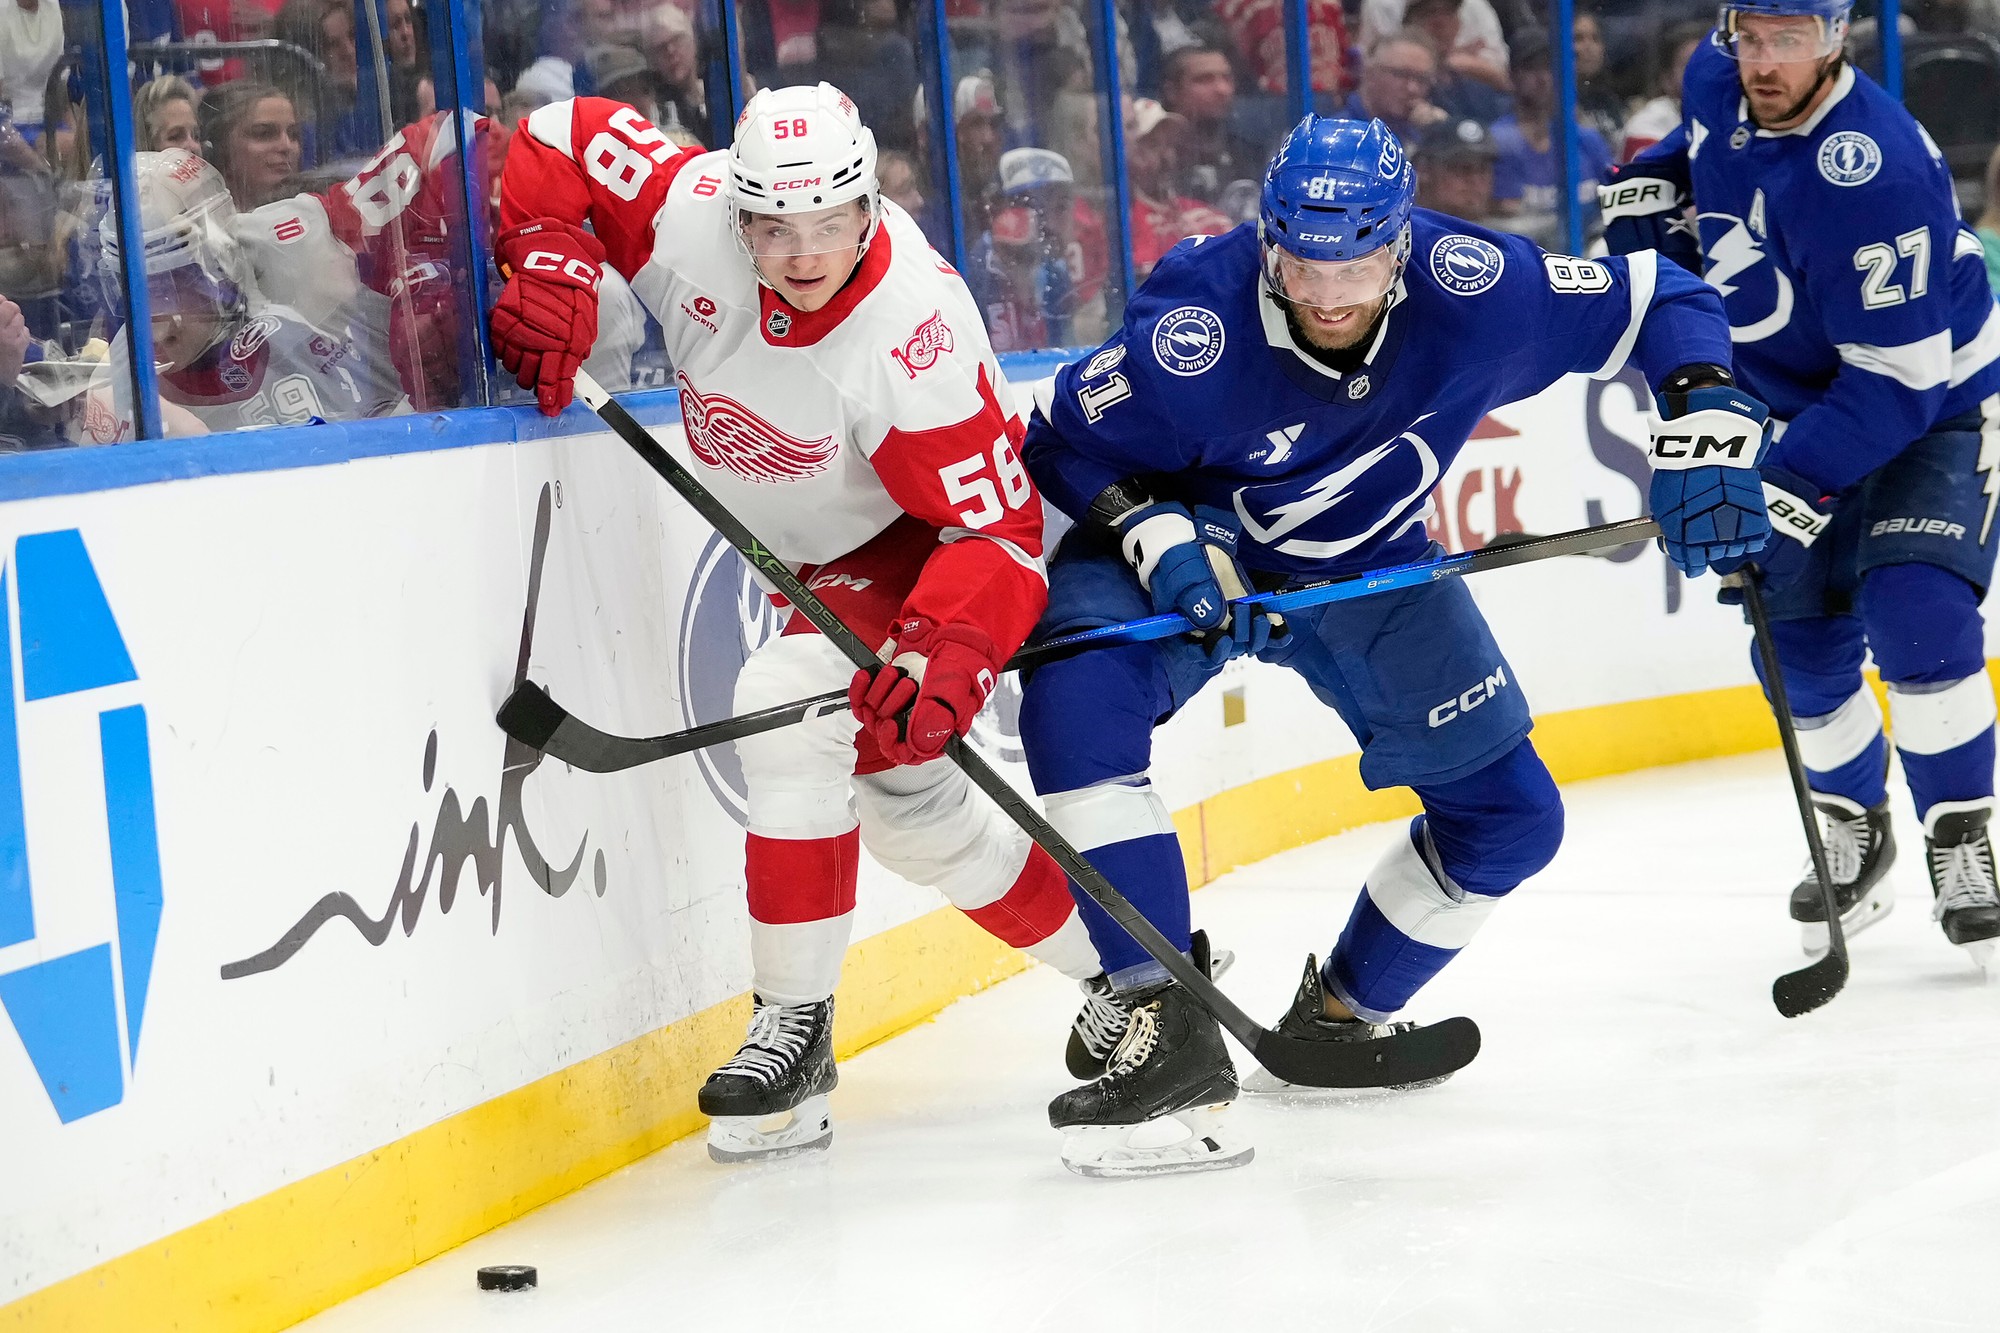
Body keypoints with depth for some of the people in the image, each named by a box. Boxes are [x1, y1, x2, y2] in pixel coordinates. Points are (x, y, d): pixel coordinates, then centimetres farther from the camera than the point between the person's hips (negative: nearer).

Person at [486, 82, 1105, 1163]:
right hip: (827, 555, 8)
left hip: (929, 540, -8)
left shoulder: (916, 328, -36)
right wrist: (551, 270, -23)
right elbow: (559, 145, -8)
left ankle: (795, 1027, -20)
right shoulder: (690, 210, -23)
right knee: (903, 805, 14)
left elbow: (995, 526, -34)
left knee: (793, 699, -29)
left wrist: (944, 661, -48)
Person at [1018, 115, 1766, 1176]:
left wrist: (1704, 431, -29)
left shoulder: (1476, 292, -27)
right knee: (1076, 692, -34)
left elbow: (1661, 302, -15)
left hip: (1373, 570, 4)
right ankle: (1158, 1018, -33)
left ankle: (1340, 1017, 27)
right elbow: (1061, 440, -19)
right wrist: (1152, 534, -34)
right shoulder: (1195, 333, -34)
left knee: (1507, 814, 3)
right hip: (1193, 546, -4)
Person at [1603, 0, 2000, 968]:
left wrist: (1797, 484, -39)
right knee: (1800, 643, 2)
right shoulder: (1718, 81, -11)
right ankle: (1853, 830, 27)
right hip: (1807, 408, 7)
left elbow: (1899, 376, -34)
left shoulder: (1869, 171, -34)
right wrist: (1658, 181, -2)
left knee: (1913, 612, -25)